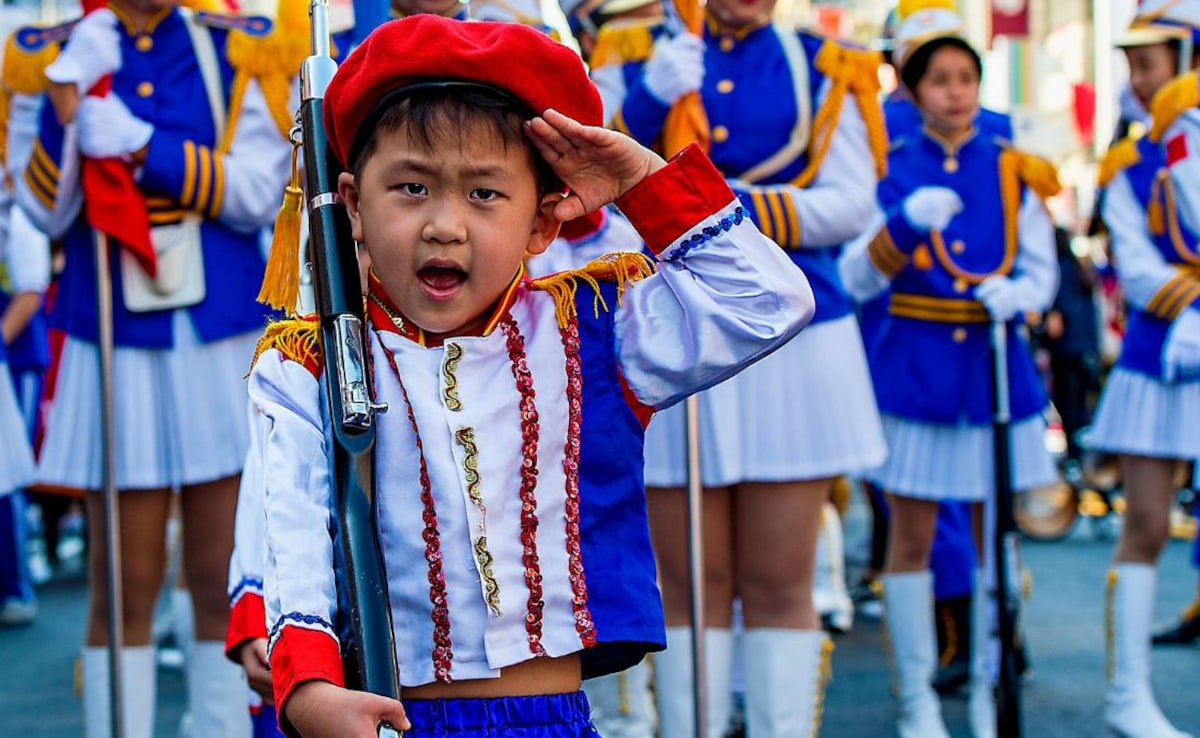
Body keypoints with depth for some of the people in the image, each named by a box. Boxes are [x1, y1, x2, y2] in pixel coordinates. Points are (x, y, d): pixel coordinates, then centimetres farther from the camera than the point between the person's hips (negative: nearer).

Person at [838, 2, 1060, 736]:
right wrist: (906, 225, -24)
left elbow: (1043, 269, 6)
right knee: (911, 537, 2)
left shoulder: (1013, 171, 6)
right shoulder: (891, 170, 1)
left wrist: (1016, 295, -16)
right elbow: (857, 279, -7)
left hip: (995, 366, 2)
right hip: (914, 366, -1)